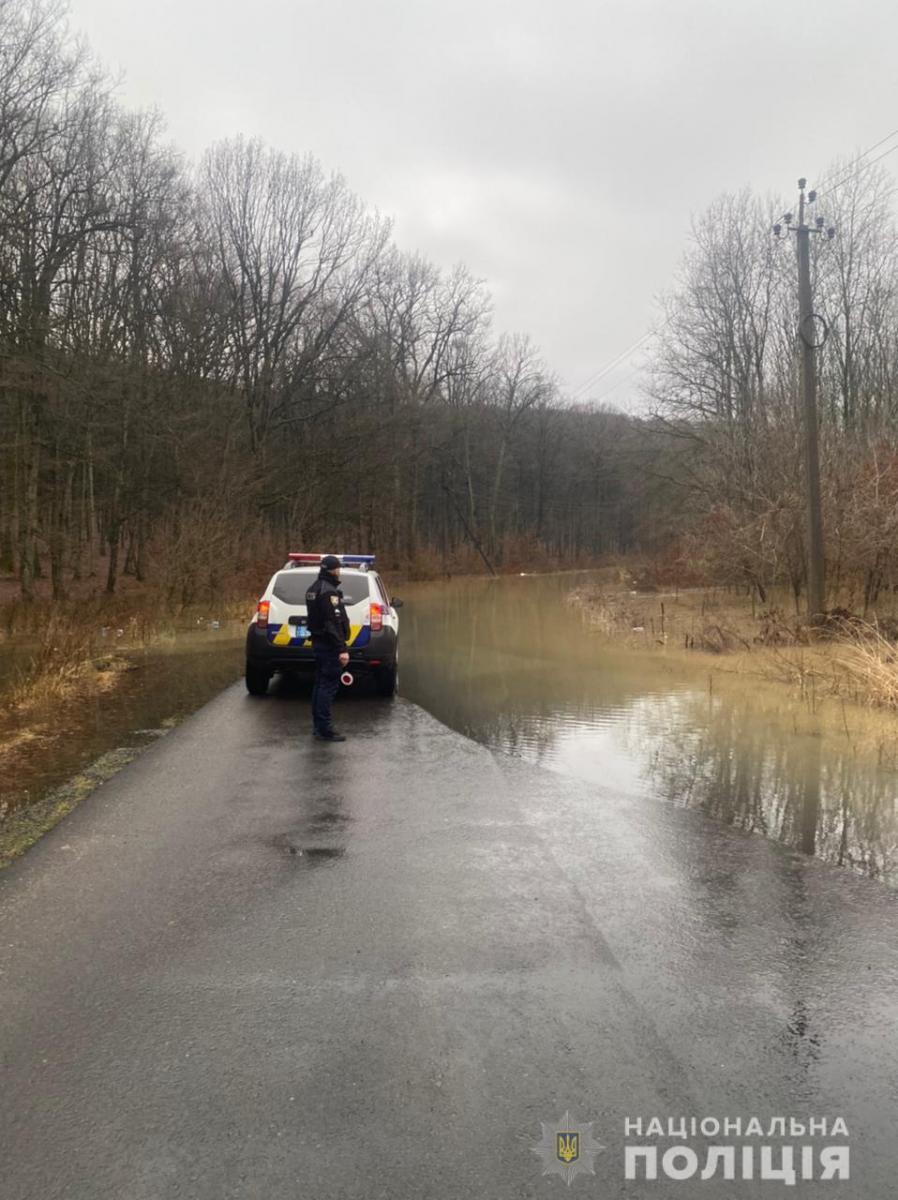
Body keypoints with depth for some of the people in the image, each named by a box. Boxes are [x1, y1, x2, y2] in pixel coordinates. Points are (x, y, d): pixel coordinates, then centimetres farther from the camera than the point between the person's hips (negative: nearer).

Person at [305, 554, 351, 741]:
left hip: (318, 642, 10)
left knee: (320, 684, 15)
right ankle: (324, 729, -5)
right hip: (329, 646, -10)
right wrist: (342, 649, -25)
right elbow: (334, 623, -24)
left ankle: (318, 725, 21)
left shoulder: (314, 589, 14)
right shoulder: (329, 591, -18)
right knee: (329, 685, -7)